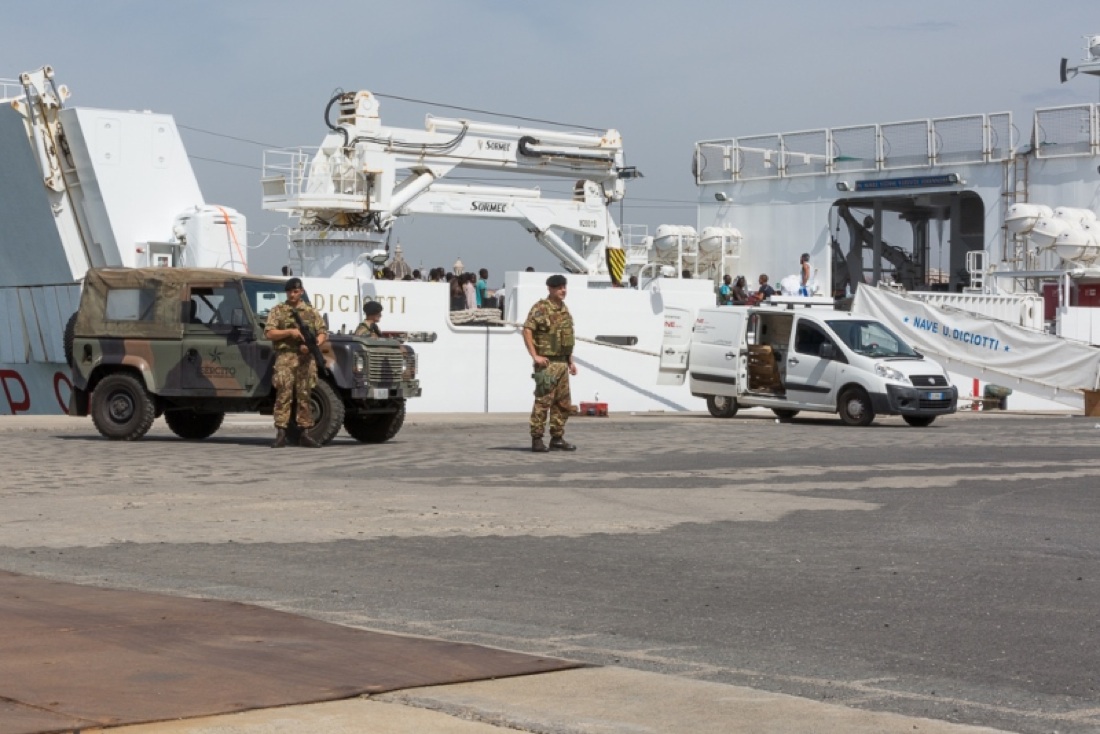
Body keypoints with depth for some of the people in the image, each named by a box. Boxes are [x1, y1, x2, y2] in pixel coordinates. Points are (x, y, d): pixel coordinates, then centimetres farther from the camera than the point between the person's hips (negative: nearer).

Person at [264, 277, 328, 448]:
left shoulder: (312, 312, 13)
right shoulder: (278, 311, 8)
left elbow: (323, 333, 10)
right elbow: (268, 333, -2)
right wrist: (290, 332, -14)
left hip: (306, 358, 2)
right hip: (285, 357, -2)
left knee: (304, 396, 3)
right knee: (284, 395, -8)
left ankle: (305, 433, 7)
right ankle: (281, 434, -9)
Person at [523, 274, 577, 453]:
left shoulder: (564, 309, 15)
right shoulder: (541, 308, -11)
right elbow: (527, 330, -18)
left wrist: (571, 361, 19)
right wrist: (535, 356, -21)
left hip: (562, 362, 8)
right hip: (547, 363, -8)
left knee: (563, 403, 10)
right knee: (543, 401, -7)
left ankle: (557, 438, 17)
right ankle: (536, 440, -3)